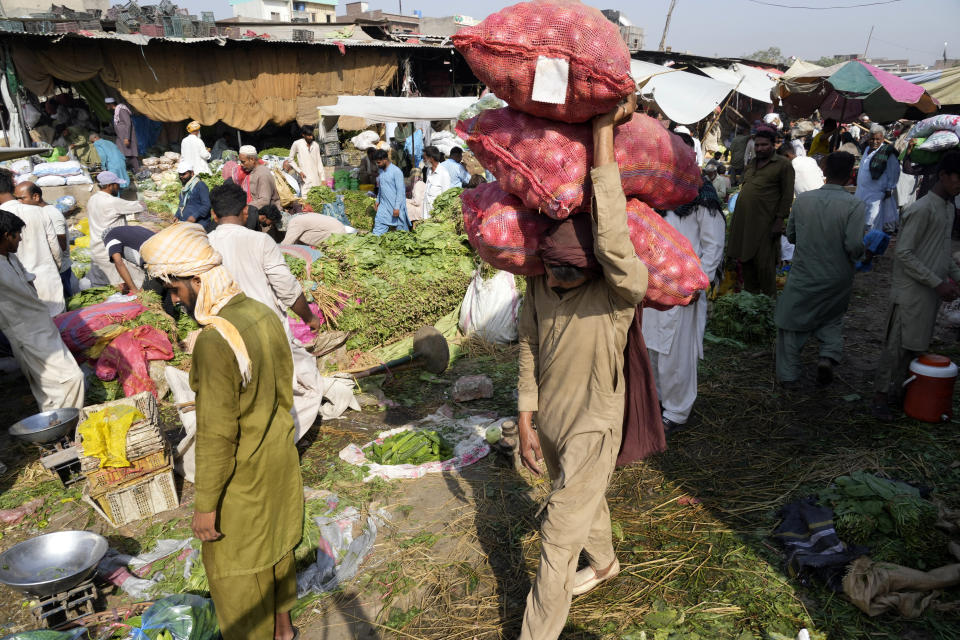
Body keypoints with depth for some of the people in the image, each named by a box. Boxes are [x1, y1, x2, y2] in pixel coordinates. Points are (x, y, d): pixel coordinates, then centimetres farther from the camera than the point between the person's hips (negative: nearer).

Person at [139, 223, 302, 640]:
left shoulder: (215, 341, -28)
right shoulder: (265, 314, -4)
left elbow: (217, 434, -24)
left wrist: (205, 505, -13)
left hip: (243, 477, -8)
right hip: (280, 459, 8)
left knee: (235, 566, 15)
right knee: (277, 543, 25)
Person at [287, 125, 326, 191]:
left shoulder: (316, 145, 10)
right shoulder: (297, 144, 1)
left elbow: (319, 162, 11)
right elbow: (290, 159, 8)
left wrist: (323, 178, 4)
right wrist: (299, 171, -5)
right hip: (306, 179, -3)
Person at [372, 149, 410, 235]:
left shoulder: (396, 171, -15)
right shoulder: (381, 171, 9)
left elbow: (401, 191, -17)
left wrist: (397, 208, -20)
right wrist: (377, 200, 17)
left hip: (394, 205, -7)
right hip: (383, 205, 7)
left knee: (401, 228, 4)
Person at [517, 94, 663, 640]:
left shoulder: (622, 290, -28)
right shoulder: (539, 282, -11)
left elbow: (613, 242, -49)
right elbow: (529, 344, 0)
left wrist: (604, 134, -47)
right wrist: (526, 419, 0)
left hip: (592, 426, -6)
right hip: (550, 418, 6)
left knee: (559, 538, 3)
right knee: (583, 500, 31)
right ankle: (605, 563, 61)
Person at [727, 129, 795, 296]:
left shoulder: (783, 164, -1)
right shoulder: (752, 163, 18)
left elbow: (787, 195, -6)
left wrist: (779, 220, -13)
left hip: (765, 223, -6)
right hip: (743, 220, 6)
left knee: (764, 263, -5)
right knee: (746, 260, 10)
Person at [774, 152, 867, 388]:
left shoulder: (803, 199, -7)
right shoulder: (853, 205, -15)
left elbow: (791, 235, 4)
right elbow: (854, 245, -20)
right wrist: (861, 256, 2)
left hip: (803, 274, 0)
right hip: (837, 278, 0)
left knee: (791, 324, 12)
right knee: (832, 319, 26)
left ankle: (788, 375, 17)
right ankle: (829, 356, 4)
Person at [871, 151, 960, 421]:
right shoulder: (922, 209, -16)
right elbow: (904, 253, -19)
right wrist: (937, 282, -18)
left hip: (932, 291, 8)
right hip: (911, 290, -8)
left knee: (915, 344, 10)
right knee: (898, 345, -5)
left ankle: (897, 391, 19)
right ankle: (881, 396, 3)